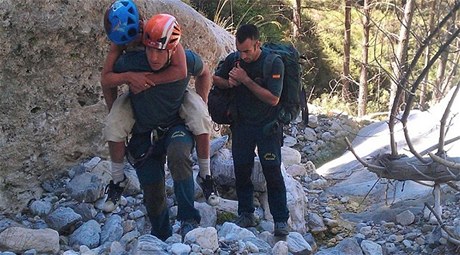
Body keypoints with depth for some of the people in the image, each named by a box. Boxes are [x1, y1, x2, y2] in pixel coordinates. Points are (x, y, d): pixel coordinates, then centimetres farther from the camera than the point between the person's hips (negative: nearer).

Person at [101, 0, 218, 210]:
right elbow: (105, 79, -21)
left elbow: (180, 71, -41)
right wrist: (128, 76, -41)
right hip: (139, 92, 3)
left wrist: (147, 80, -40)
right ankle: (118, 179, 5)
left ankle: (205, 176, -10)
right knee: (112, 127, -19)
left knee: (201, 118, -29)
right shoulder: (120, 42, -18)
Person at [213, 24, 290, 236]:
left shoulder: (274, 63, -17)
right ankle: (246, 215, 19)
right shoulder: (234, 58, -2)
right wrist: (229, 83, -10)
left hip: (267, 126, -4)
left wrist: (245, 80, -25)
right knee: (241, 171, 7)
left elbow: (273, 99, -24)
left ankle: (281, 220, 3)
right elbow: (215, 78, 13)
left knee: (272, 172, -4)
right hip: (242, 124, 5)